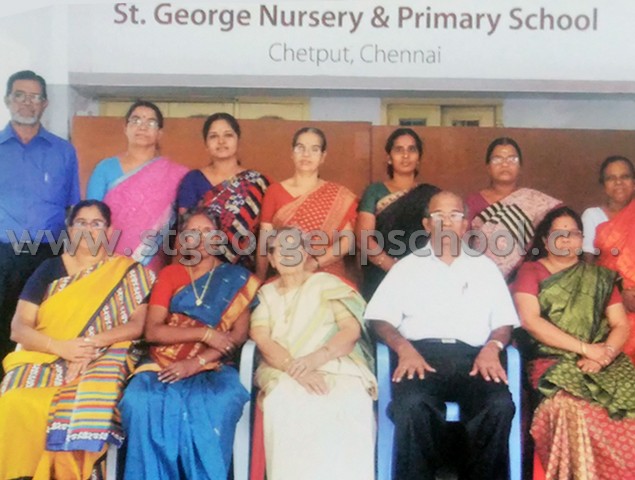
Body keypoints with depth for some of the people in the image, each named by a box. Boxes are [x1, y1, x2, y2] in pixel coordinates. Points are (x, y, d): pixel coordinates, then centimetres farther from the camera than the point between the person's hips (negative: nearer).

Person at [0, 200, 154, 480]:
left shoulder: (127, 271, 10)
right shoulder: (50, 269, 14)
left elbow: (139, 324, 0)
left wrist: (91, 342, -16)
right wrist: (60, 347, -13)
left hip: (102, 359, -2)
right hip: (43, 359, 2)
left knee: (89, 402, -38)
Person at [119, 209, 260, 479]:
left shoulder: (237, 278, 10)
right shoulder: (169, 274, 13)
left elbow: (239, 334, -2)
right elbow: (152, 330, 2)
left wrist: (196, 362, -15)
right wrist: (204, 333, -10)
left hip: (212, 367, -1)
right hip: (164, 364, 2)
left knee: (216, 406, -35)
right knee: (141, 402, -31)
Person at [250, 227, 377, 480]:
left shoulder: (327, 283, 16)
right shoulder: (265, 294, 21)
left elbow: (352, 330, 3)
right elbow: (261, 339, 4)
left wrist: (315, 358, -18)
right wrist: (296, 369, -17)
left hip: (337, 368, -1)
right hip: (285, 374, 1)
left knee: (347, 413, -36)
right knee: (289, 414, -36)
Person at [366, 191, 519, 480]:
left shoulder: (485, 267, 23)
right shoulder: (407, 266, 18)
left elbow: (505, 322, 17)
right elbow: (378, 318, 8)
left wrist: (492, 347, -7)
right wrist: (404, 348, -12)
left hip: (472, 357, 2)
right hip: (421, 353, -1)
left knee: (500, 405, -30)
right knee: (412, 404, -34)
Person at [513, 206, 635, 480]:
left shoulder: (600, 277, 20)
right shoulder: (531, 271, 10)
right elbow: (529, 320, -5)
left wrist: (603, 355, -10)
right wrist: (584, 348, -10)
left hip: (602, 364, 3)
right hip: (554, 363, -3)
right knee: (573, 409, -34)